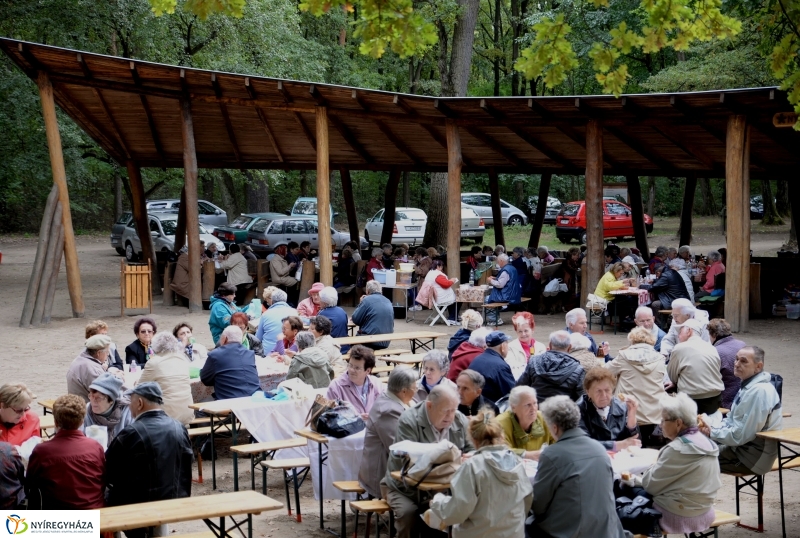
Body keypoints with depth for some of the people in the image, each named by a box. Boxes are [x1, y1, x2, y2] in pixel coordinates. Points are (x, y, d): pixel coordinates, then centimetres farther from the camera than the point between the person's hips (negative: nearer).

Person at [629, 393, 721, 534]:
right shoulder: (705, 442, 4)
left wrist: (633, 479, 5)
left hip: (680, 515, -8)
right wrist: (638, 479, 8)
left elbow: (651, 484, -13)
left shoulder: (678, 449, -22)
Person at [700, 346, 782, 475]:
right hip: (743, 446, 10)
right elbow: (731, 419, 16)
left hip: (754, 456, -10)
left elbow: (742, 435, -24)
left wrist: (712, 433, -13)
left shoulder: (759, 392, -24)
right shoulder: (748, 386, 9)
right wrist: (711, 428, -2)